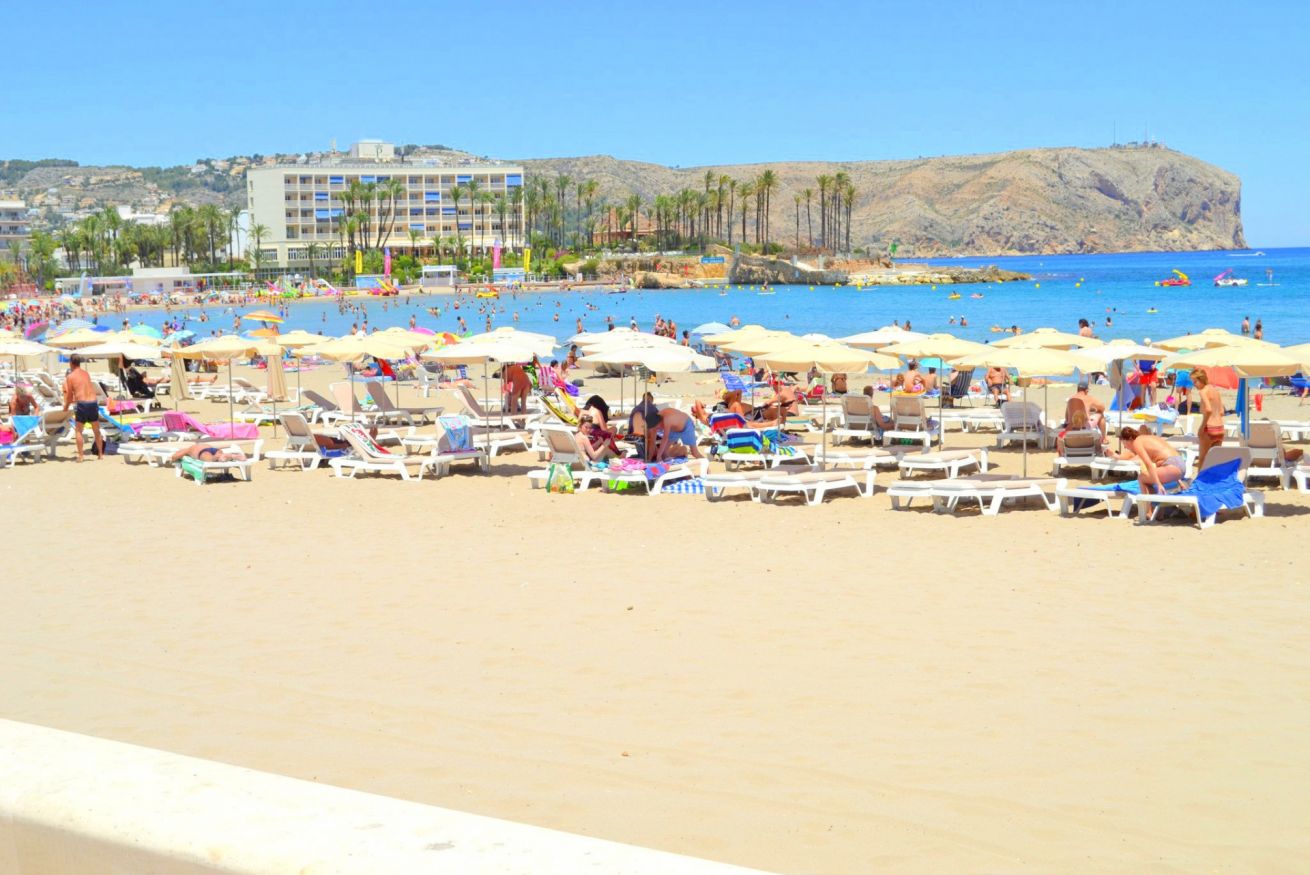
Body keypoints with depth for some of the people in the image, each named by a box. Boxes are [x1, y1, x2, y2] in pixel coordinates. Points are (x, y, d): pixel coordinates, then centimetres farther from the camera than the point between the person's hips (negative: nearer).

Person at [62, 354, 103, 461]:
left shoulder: (70, 377, 0)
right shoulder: (86, 373, 16)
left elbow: (69, 395, 3)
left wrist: (66, 407, 21)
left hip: (82, 404, -4)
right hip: (93, 403, 4)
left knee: (78, 431, 9)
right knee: (96, 430, 15)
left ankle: (81, 455, 3)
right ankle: (100, 453, 20)